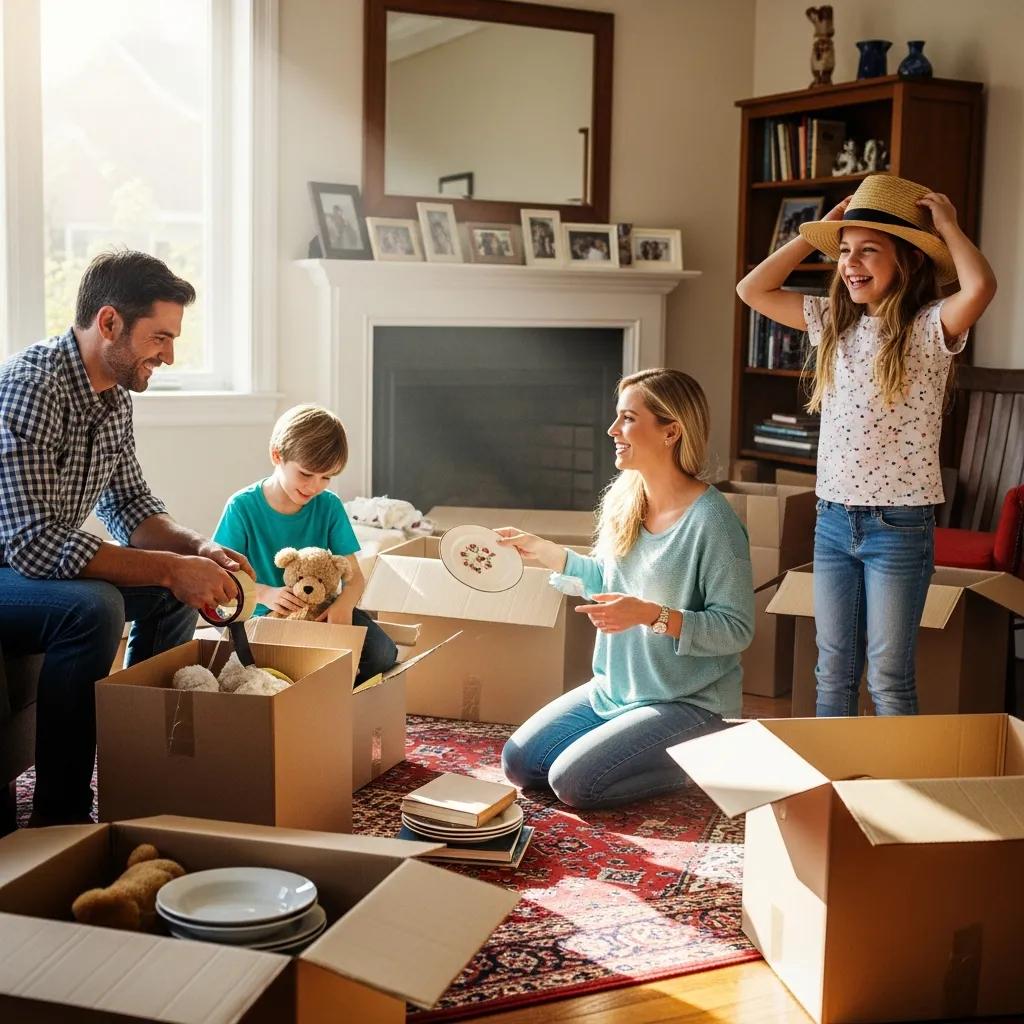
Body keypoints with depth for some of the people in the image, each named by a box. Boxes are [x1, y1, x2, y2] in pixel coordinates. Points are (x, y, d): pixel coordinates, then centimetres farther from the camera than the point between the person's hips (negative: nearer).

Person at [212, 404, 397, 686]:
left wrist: (344, 604, -26)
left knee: (382, 653, -22)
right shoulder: (242, 507, -7)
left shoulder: (329, 506, -1)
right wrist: (264, 593, -24)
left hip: (322, 611, 3)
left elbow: (354, 576, -2)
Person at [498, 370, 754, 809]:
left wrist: (652, 615, -33)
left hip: (689, 703, -8)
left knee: (573, 781, -18)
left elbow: (737, 629, -22)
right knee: (518, 762, 3)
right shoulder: (622, 499, 0)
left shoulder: (711, 520, -23)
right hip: (614, 688, 8)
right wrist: (542, 550, 7)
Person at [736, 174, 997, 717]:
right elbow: (753, 290, 10)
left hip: (899, 524, -5)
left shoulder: (929, 328, -10)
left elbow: (980, 286, -30)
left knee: (888, 679, 3)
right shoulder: (835, 322, 8)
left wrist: (946, 225, -14)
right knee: (833, 671, 14)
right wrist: (815, 234, 6)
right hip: (833, 520, 5)